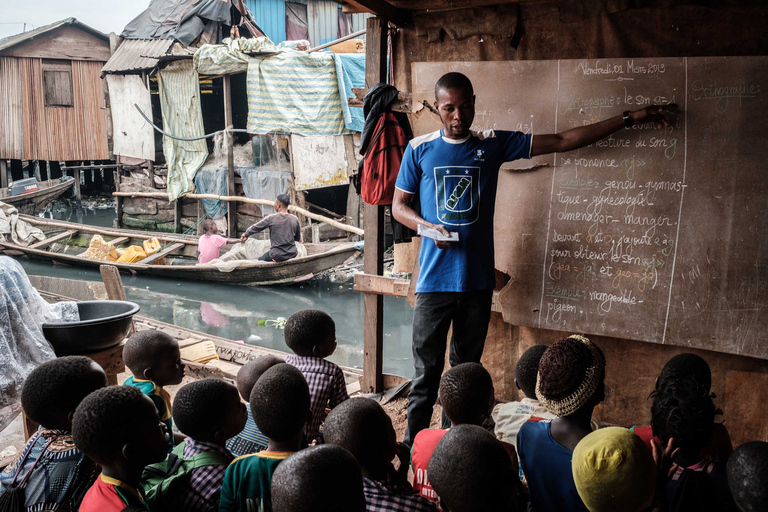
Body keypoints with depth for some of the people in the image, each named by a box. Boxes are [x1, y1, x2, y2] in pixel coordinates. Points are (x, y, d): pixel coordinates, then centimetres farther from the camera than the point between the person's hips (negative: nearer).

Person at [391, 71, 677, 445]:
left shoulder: (494, 144, 5)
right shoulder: (420, 149, 4)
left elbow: (562, 141, 7)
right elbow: (399, 205, 9)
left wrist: (629, 119, 7)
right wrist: (428, 227, -12)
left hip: (478, 280, 2)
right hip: (434, 279, -1)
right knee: (426, 372, 1)